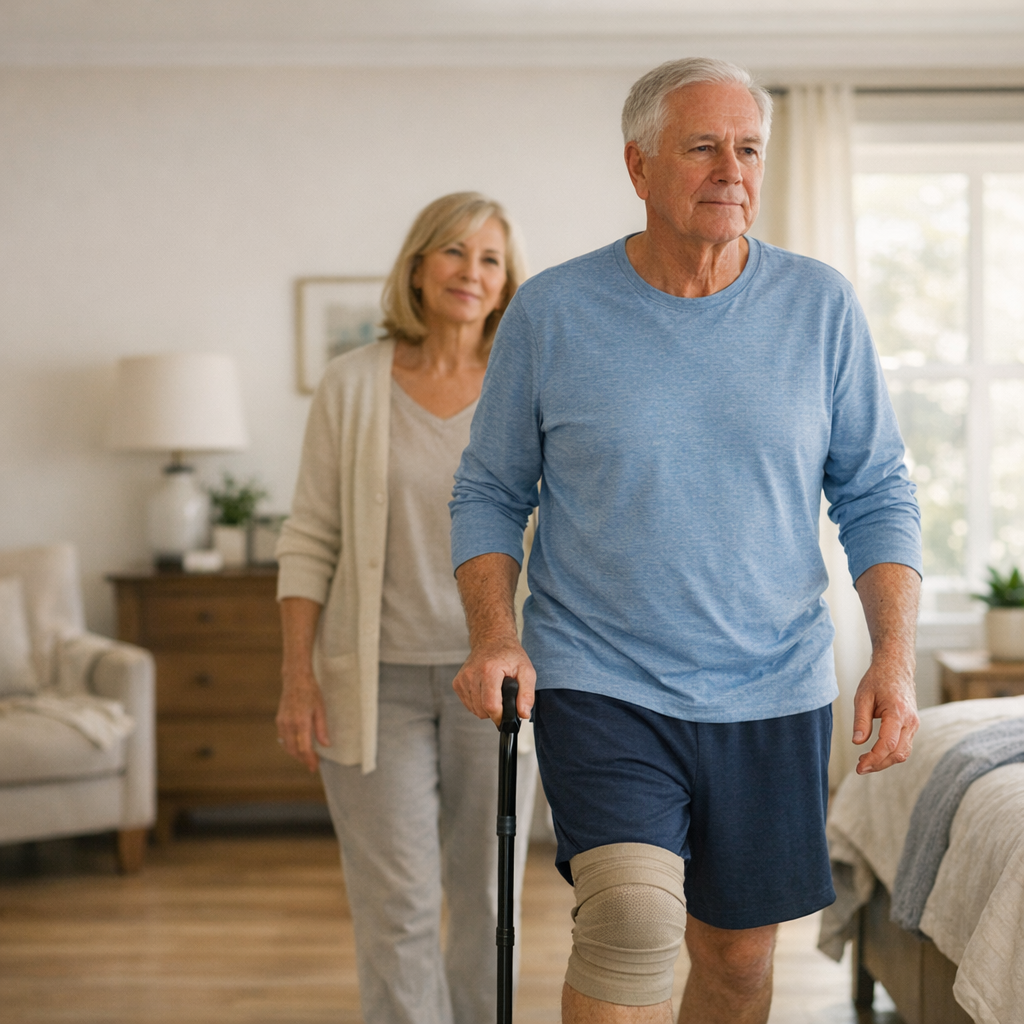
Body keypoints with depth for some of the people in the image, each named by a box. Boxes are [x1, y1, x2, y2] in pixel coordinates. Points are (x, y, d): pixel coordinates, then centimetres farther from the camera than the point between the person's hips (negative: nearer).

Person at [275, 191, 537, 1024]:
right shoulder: (354, 383, -1)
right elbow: (310, 540, 0)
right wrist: (297, 676, -5)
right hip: (376, 678, -1)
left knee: (488, 894, 11)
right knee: (397, 906, -1)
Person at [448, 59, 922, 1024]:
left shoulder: (820, 306, 0)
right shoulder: (549, 312, -3)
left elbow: (876, 493, 5)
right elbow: (488, 493, 4)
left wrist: (895, 652, -8)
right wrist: (493, 634, -12)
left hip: (775, 693, 3)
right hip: (599, 683, -2)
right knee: (633, 915, -23)